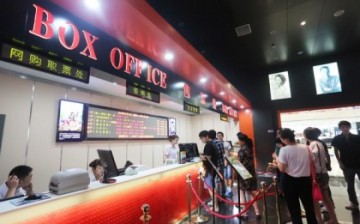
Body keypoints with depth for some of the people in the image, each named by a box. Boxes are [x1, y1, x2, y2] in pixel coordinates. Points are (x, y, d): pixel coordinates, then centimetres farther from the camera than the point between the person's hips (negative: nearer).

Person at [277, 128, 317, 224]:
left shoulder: (284, 150, -17)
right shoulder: (305, 148, -2)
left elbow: (282, 169, -19)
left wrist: (277, 160, -1)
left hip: (290, 181, -4)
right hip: (305, 180, 5)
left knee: (294, 208, 12)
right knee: (309, 206, 21)